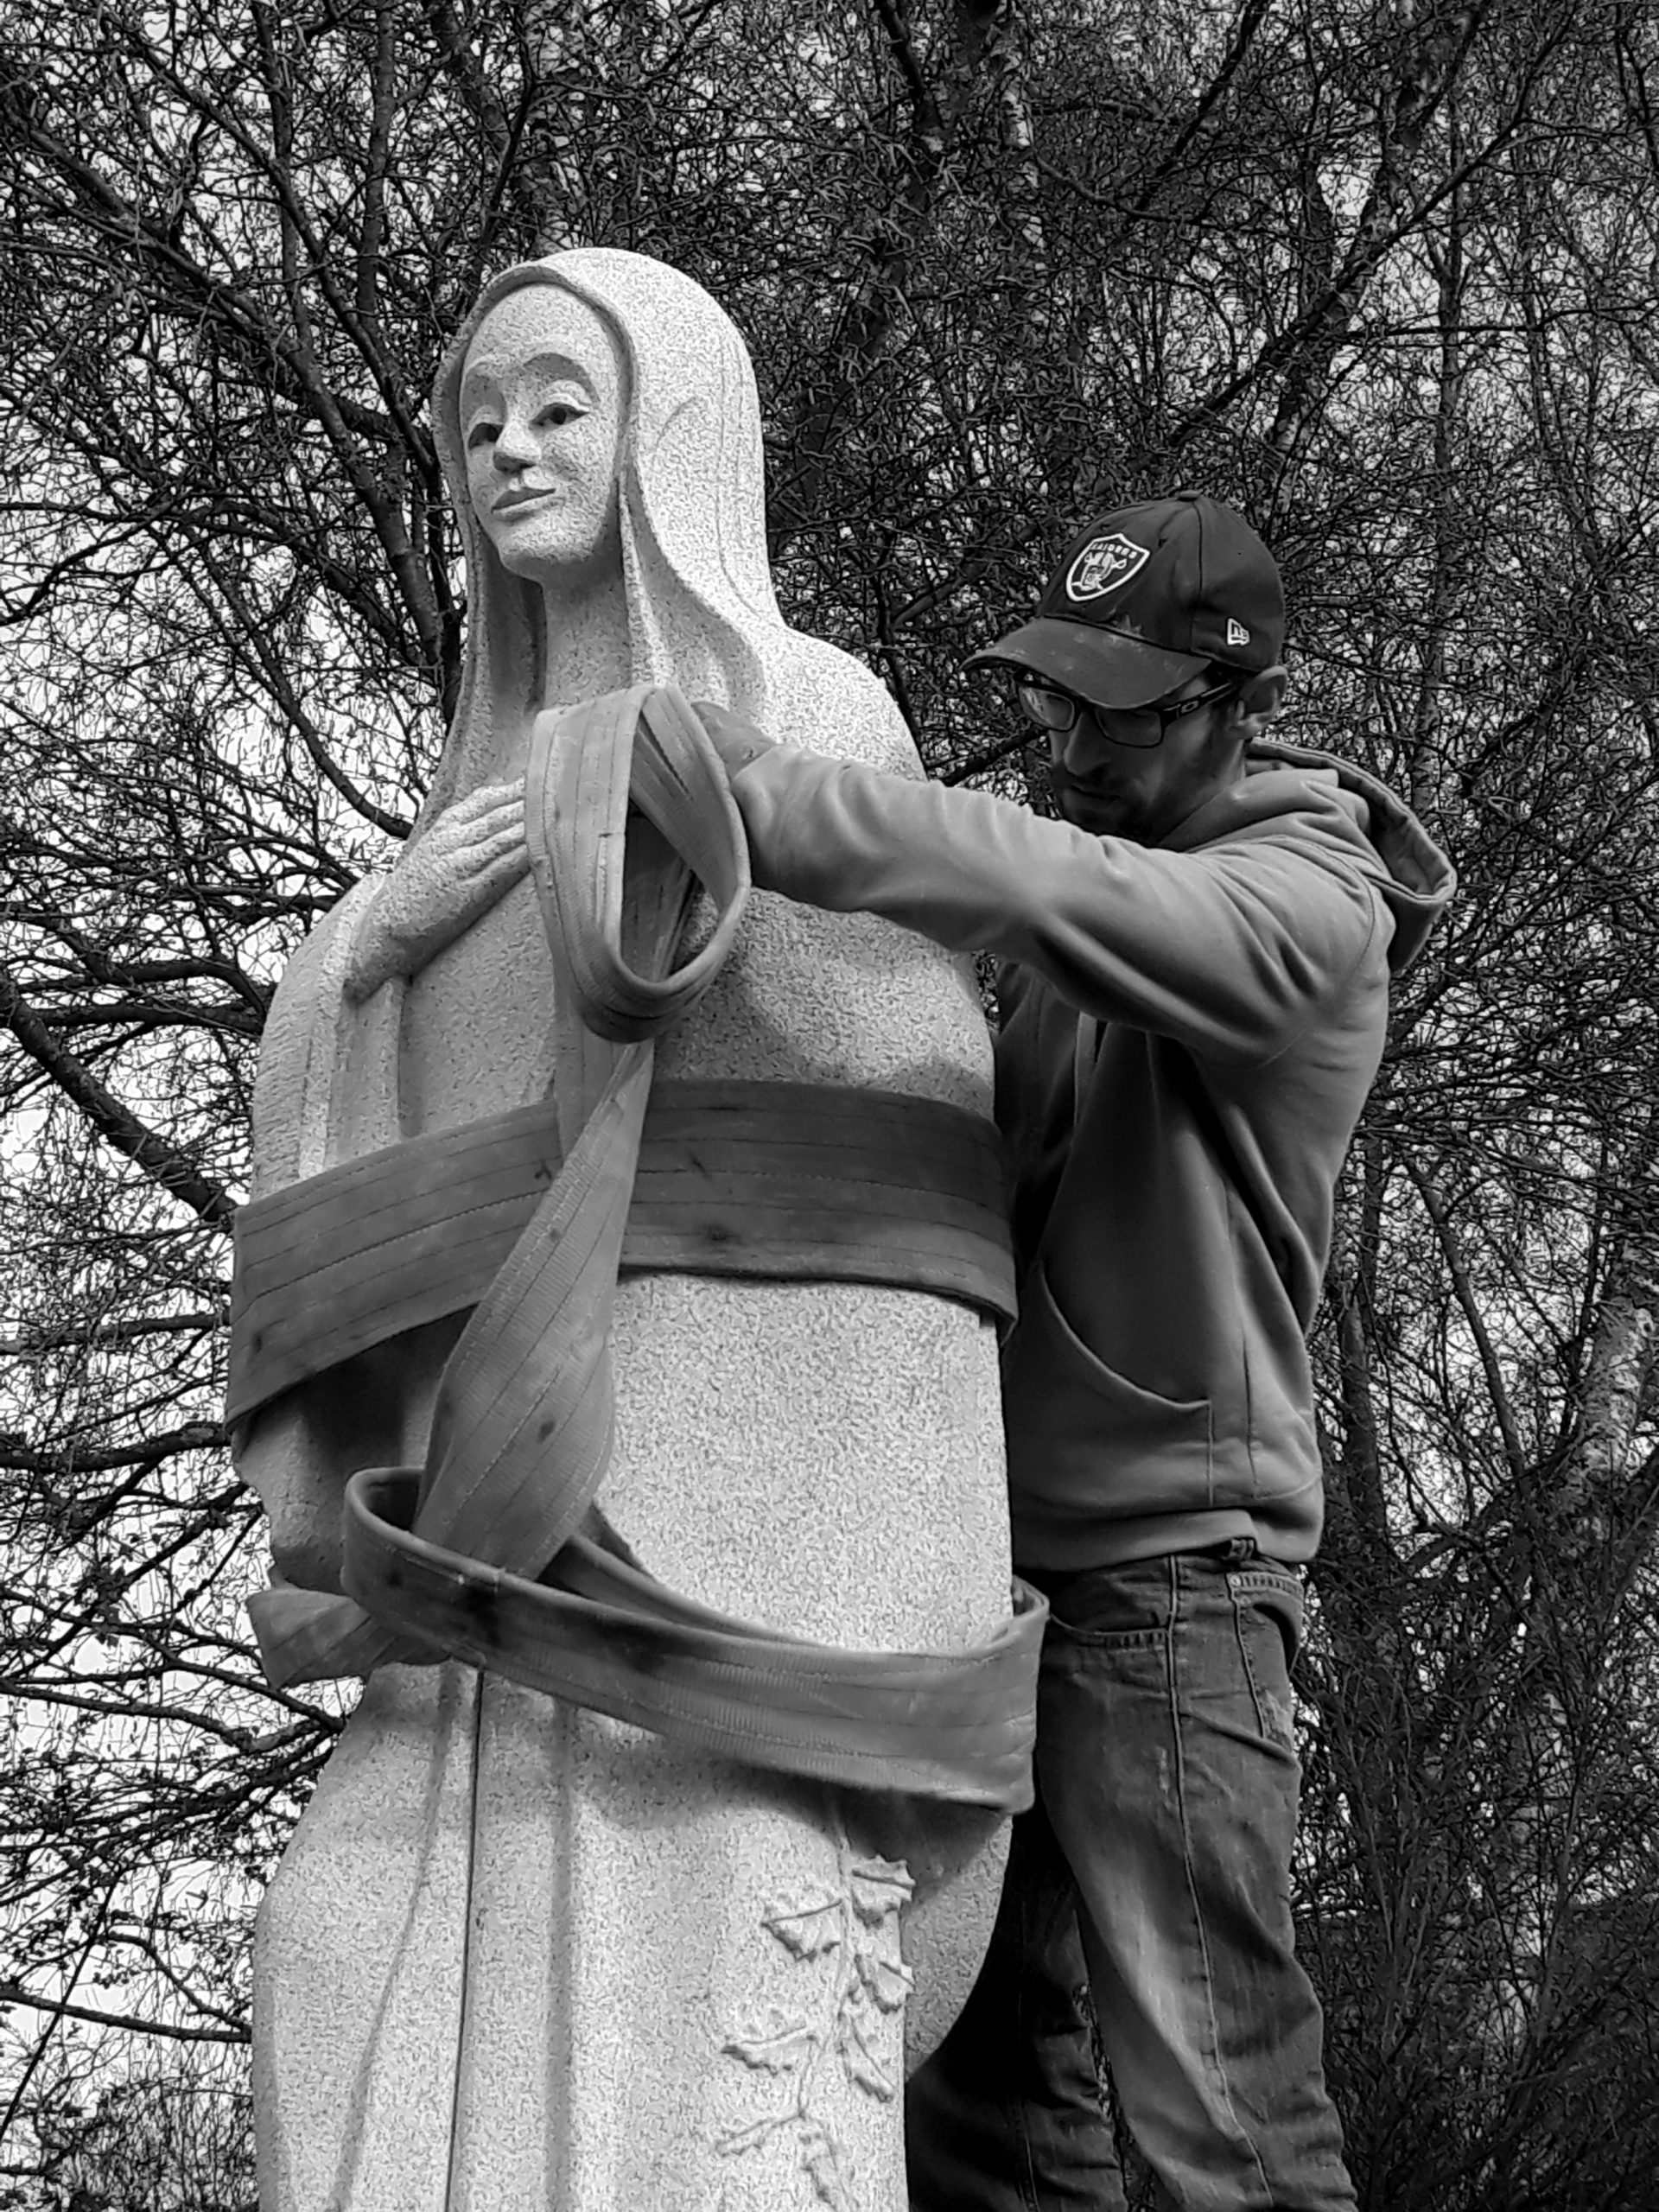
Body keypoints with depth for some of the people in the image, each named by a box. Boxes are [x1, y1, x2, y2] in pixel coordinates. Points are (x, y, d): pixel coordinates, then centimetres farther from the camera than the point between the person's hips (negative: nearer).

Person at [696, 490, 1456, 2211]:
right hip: (1000, 1542, 8)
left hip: (1162, 1568, -8)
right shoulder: (1119, 858, 14)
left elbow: (1047, 888, -31)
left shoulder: (1309, 905, -11)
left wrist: (750, 797, -40)